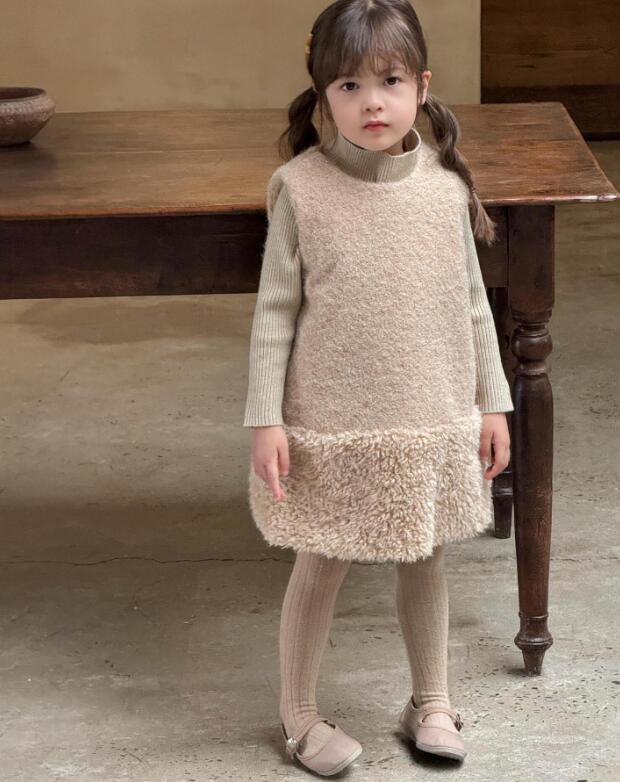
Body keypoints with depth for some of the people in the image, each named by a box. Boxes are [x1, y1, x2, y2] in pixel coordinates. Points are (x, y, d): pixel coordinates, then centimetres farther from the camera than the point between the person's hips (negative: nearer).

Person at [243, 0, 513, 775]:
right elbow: (275, 311, -7)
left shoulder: (445, 185, -4)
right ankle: (299, 713, 29)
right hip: (331, 424, -2)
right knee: (322, 563, 10)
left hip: (432, 420, 3)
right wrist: (265, 419, -9)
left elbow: (472, 303, 4)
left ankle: (430, 702, 36)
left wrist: (492, 402, 6)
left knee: (423, 559, 16)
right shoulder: (300, 188, -11)